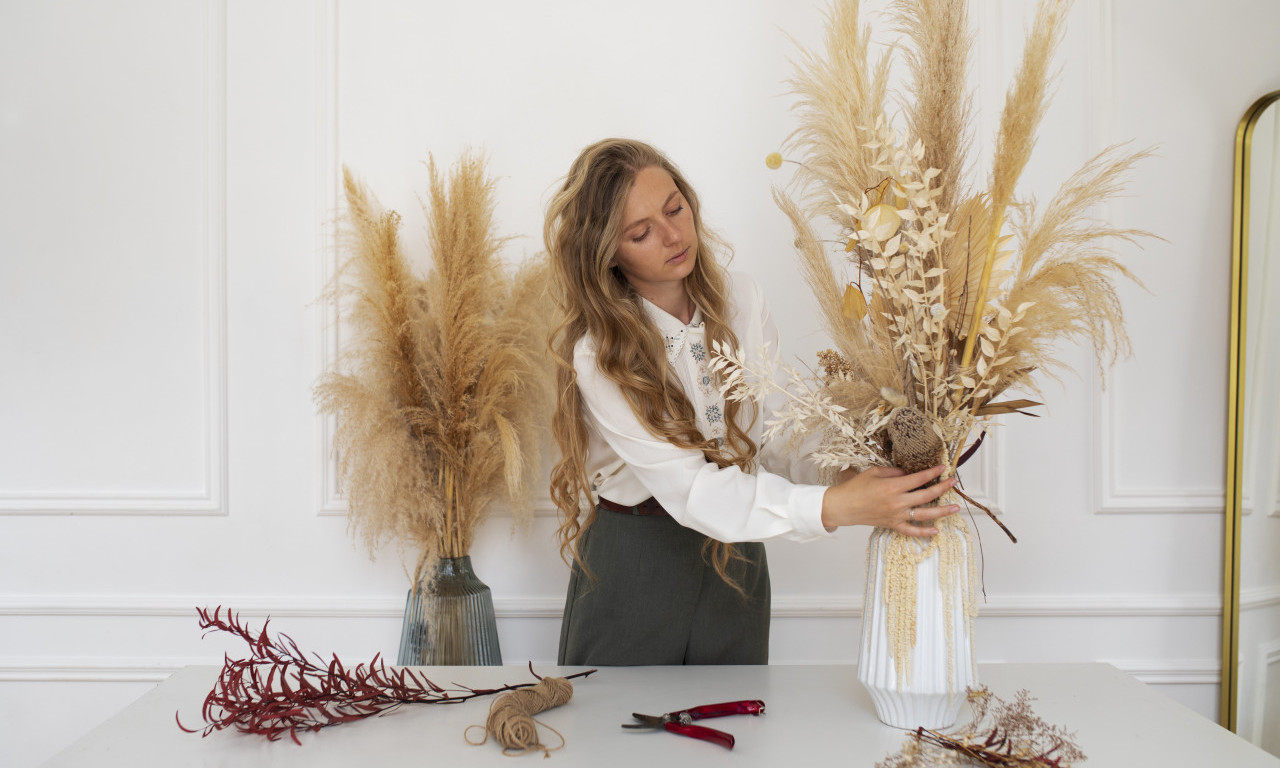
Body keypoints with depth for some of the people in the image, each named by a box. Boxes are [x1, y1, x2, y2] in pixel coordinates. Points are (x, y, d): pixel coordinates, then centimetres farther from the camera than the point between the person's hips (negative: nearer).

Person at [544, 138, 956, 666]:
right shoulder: (599, 354, -20)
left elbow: (769, 435, -2)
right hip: (634, 564, -4)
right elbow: (688, 489, -27)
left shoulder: (741, 300, -4)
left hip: (735, 557, 5)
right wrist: (833, 508, -37)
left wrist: (839, 478, -22)